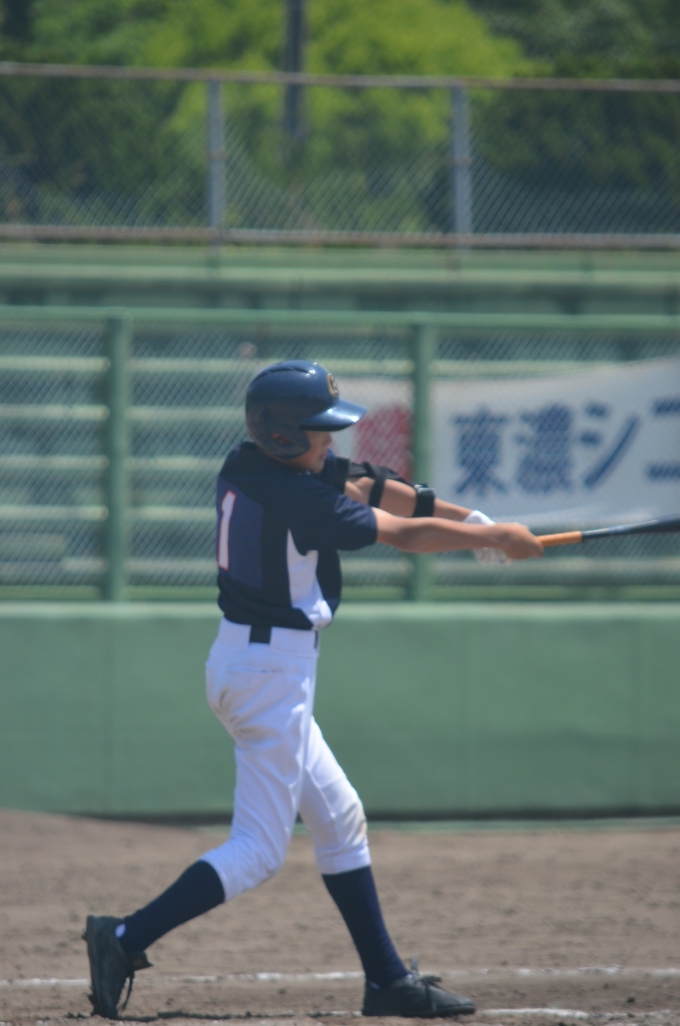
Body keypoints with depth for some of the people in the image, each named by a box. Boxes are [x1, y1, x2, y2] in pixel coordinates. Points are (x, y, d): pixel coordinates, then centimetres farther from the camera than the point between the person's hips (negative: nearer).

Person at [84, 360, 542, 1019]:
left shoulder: (248, 466, 4)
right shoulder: (299, 499, -21)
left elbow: (360, 485, 11)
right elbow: (407, 536, -12)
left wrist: (464, 518, 6)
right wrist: (498, 539, 1)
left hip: (241, 661, 10)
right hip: (273, 671, -10)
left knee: (339, 819, 16)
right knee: (258, 850, -7)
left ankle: (387, 980, 21)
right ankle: (126, 939, -13)